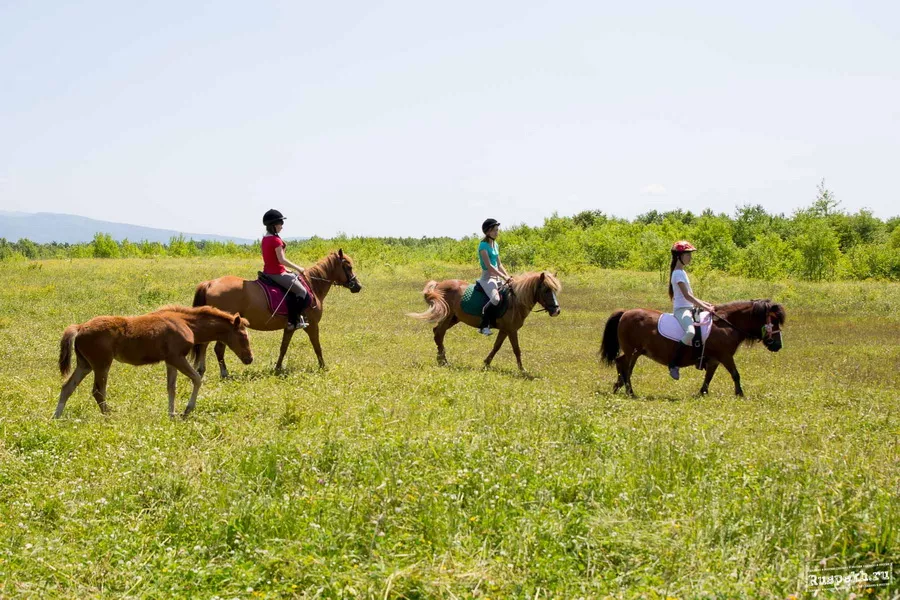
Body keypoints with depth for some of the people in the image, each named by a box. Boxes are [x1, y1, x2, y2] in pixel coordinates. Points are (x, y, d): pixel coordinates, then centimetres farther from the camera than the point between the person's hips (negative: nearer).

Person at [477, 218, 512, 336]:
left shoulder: (495, 245, 14)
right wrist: (504, 277, -20)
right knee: (495, 298, -32)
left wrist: (508, 277, 3)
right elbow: (489, 266, -19)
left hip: (497, 278, 9)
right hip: (487, 277, -9)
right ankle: (484, 326, -24)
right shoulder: (483, 245, -11)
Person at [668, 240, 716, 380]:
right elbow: (687, 295, -20)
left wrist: (704, 304, 12)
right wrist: (705, 307, -22)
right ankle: (673, 365, -30)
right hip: (681, 309, -11)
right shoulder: (678, 273, -11)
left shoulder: (681, 272, 19)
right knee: (691, 332, -36)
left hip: (688, 309, 11)